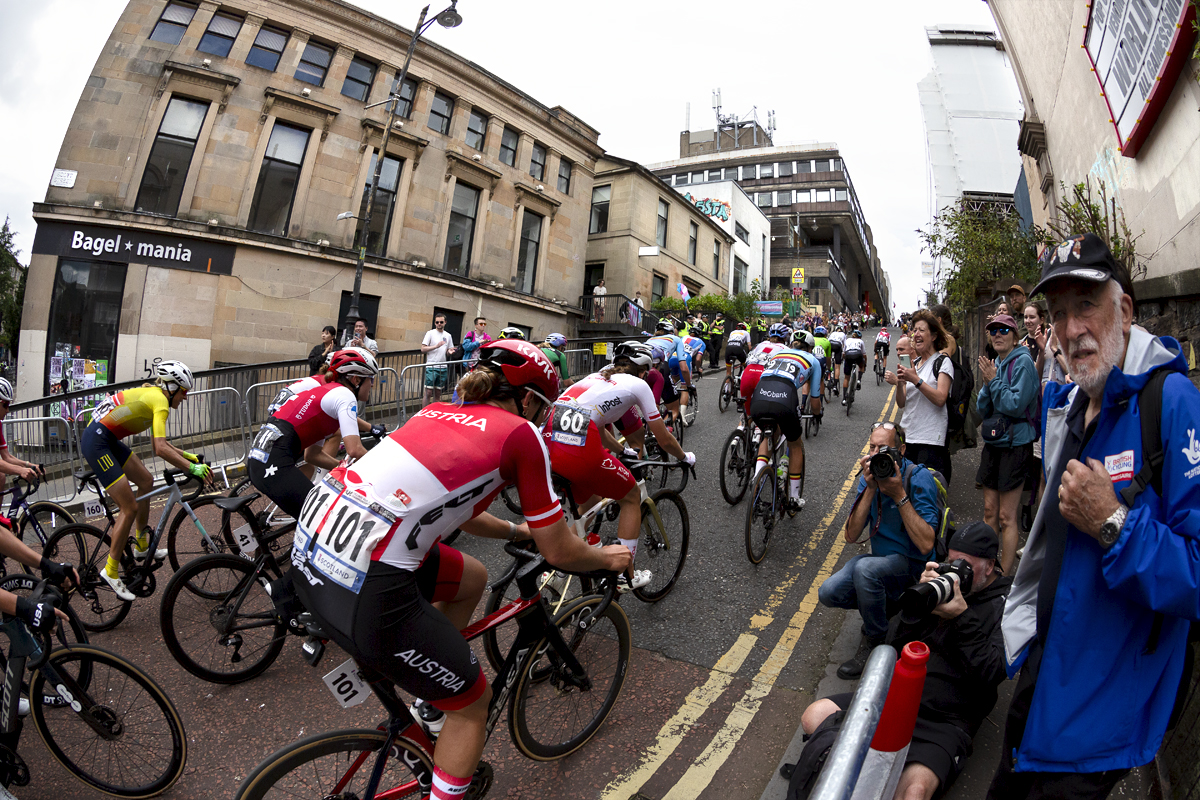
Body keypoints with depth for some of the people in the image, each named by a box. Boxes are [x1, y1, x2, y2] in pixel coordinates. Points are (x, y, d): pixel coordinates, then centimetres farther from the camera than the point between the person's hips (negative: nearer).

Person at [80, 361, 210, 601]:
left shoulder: (151, 394, 14)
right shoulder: (160, 400, -16)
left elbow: (160, 443, 20)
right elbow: (161, 449, -26)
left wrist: (187, 455, 15)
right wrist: (192, 468, -23)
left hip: (108, 439, 10)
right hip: (96, 443, -10)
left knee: (146, 480, 17)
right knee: (130, 508, -8)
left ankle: (141, 547, 26)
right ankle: (110, 572, 5)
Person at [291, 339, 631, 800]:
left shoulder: (438, 412, 18)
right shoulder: (520, 433, -2)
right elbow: (559, 552, 4)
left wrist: (516, 531, 43)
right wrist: (608, 558, 23)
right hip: (364, 591, -8)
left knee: (472, 579, 28)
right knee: (473, 702, 16)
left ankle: (428, 698, 43)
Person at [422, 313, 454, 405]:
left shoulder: (448, 336, 13)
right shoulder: (430, 333, 0)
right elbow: (423, 349, -6)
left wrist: (450, 351, -1)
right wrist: (436, 346, -17)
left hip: (443, 367, 5)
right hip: (431, 367, -4)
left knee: (438, 393, 9)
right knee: (428, 392, -7)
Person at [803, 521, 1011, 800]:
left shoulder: (1005, 604, 1)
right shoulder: (941, 583, 13)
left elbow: (991, 674, -12)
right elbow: (893, 643, 8)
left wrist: (962, 618, -18)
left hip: (945, 721, -4)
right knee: (814, 717, -13)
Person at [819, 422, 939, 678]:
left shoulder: (919, 478, -18)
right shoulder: (869, 476, -2)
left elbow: (925, 544, -27)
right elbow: (851, 536, -11)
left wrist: (898, 494, -29)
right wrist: (870, 490, -19)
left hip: (913, 565, -5)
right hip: (880, 558, 6)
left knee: (865, 568, -35)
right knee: (828, 593, -14)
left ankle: (874, 641, -9)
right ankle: (884, 605, 14)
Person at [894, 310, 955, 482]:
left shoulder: (943, 362, -2)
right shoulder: (914, 363, 16)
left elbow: (940, 399, -16)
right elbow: (901, 403, 10)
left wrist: (916, 380, -21)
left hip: (930, 440, -6)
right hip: (906, 435, 6)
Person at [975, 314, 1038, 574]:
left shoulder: (1022, 362, -10)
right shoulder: (996, 363, 11)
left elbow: (1016, 405, -19)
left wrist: (994, 380, -13)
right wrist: (987, 383, -5)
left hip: (1015, 444, -7)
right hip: (993, 442, 7)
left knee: (1007, 517, -2)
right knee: (989, 510, 13)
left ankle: (1005, 576, 8)